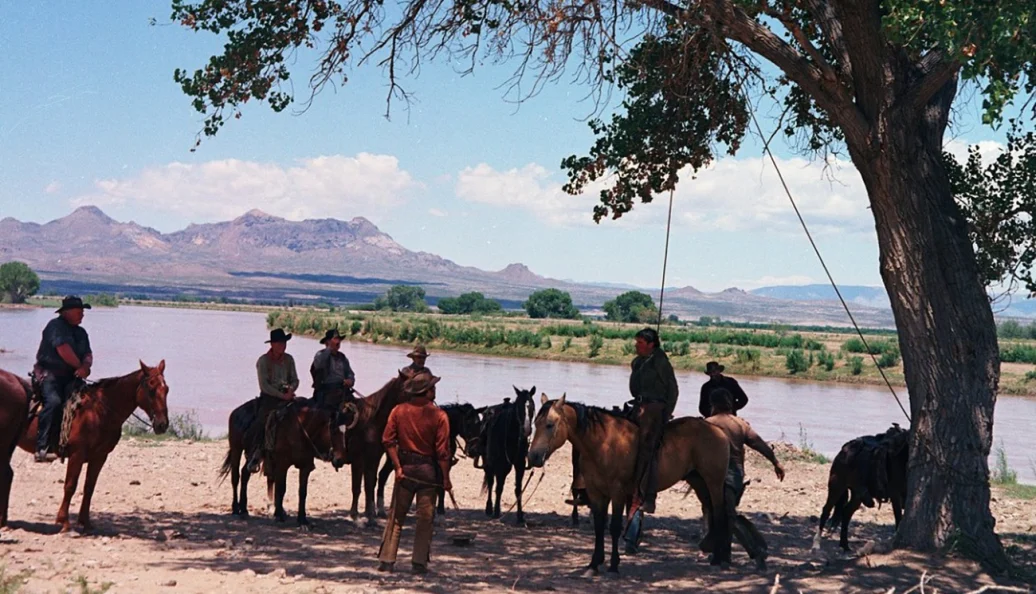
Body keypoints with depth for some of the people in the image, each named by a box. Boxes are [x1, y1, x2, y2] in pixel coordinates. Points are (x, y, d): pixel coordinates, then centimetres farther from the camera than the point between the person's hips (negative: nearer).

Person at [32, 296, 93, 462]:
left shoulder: (81, 332, 19)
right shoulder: (56, 325, -4)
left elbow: (88, 354, 10)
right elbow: (63, 350, -15)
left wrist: (85, 367, -13)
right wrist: (80, 366, -7)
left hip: (70, 376, 7)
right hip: (49, 373, -7)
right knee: (54, 401, -30)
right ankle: (42, 448, -34)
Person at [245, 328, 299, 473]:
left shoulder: (288, 359, 9)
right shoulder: (263, 361, -6)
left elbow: (295, 379, 12)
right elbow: (264, 386, -12)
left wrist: (291, 389, -11)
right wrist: (282, 396, -17)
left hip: (286, 396, 5)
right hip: (269, 397, -5)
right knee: (262, 421, -24)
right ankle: (253, 456, -13)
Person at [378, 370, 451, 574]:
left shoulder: (398, 411, -1)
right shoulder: (438, 415, -10)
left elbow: (388, 440, -6)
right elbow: (442, 451, -12)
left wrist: (397, 466, -4)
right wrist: (445, 478, -6)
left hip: (405, 467, 3)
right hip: (428, 469, -3)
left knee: (396, 516, 11)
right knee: (425, 517, 7)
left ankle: (386, 559, 10)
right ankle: (419, 561, 8)